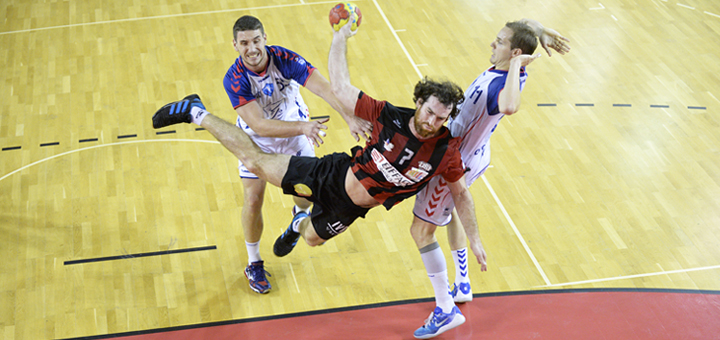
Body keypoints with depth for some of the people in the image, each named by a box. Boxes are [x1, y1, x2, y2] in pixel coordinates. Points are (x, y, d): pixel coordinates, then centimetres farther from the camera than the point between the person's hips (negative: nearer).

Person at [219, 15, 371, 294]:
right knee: (253, 201, -7)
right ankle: (254, 263, 17)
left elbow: (324, 88, -37)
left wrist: (350, 118, -52)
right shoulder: (235, 79, -31)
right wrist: (303, 127, -50)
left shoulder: (284, 59, -29)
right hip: (257, 140, -1)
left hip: (297, 133, 2)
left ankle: (299, 214, 52)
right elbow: (259, 125, -37)